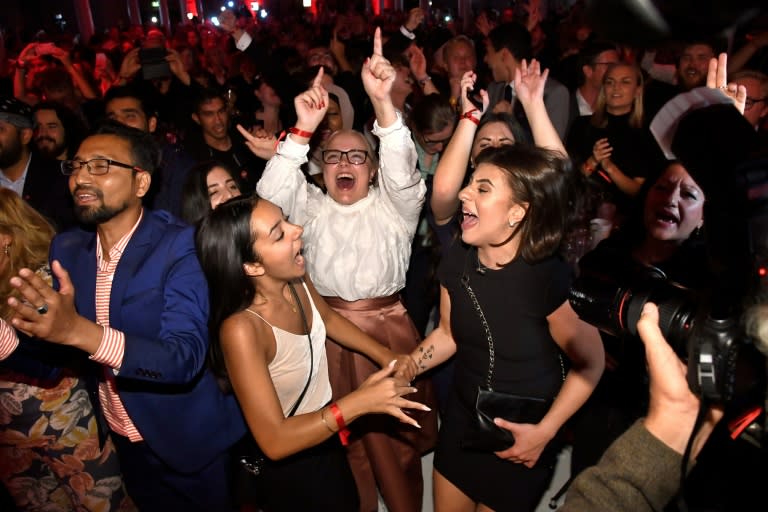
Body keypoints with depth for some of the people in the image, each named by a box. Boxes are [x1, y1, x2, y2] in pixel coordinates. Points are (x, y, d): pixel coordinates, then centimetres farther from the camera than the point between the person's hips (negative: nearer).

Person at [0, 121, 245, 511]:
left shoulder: (180, 245, -23)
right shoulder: (66, 248, -4)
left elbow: (186, 357, -33)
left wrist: (81, 331, -45)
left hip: (189, 444, -5)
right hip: (126, 444, 5)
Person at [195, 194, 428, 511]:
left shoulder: (296, 279, -16)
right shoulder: (241, 329, -36)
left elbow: (327, 318, 8)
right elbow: (275, 441, -32)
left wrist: (385, 356, 0)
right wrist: (359, 402, -34)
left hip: (325, 437, 6)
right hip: (287, 468, -6)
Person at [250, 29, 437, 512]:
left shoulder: (392, 207, 3)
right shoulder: (312, 208, 10)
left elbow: (404, 174, -16)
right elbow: (273, 193, -7)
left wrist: (383, 104, -33)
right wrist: (303, 130, -21)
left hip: (386, 327, -2)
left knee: (394, 433, 8)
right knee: (342, 434, 13)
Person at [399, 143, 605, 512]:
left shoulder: (551, 279, -29)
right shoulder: (456, 260, -12)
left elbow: (590, 363, -14)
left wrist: (545, 431, -16)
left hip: (521, 439, -5)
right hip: (462, 419, 5)